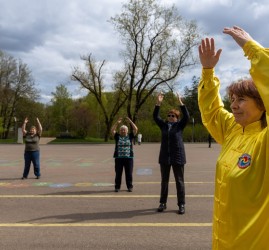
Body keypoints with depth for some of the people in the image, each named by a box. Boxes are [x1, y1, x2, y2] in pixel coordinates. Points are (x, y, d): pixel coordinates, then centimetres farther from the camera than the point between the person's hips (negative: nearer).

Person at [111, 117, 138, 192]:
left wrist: (130, 122, -6)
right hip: (118, 158, 0)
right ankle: (117, 187, 12)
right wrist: (117, 123, -10)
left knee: (129, 173, 4)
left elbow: (136, 129, -1)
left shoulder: (130, 136, 8)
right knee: (118, 173, 3)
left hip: (129, 158, 0)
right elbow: (112, 130, -4)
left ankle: (130, 187, 14)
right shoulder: (117, 136, 8)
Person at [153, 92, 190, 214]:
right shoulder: (163, 125, 9)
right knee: (164, 181, 11)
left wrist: (180, 103, -18)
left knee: (179, 181, 3)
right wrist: (158, 103, -11)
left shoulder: (179, 125, 2)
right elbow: (155, 116, -1)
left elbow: (187, 116, -12)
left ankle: (181, 204, 10)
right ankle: (163, 203, 20)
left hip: (177, 157, -3)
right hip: (164, 157, 3)